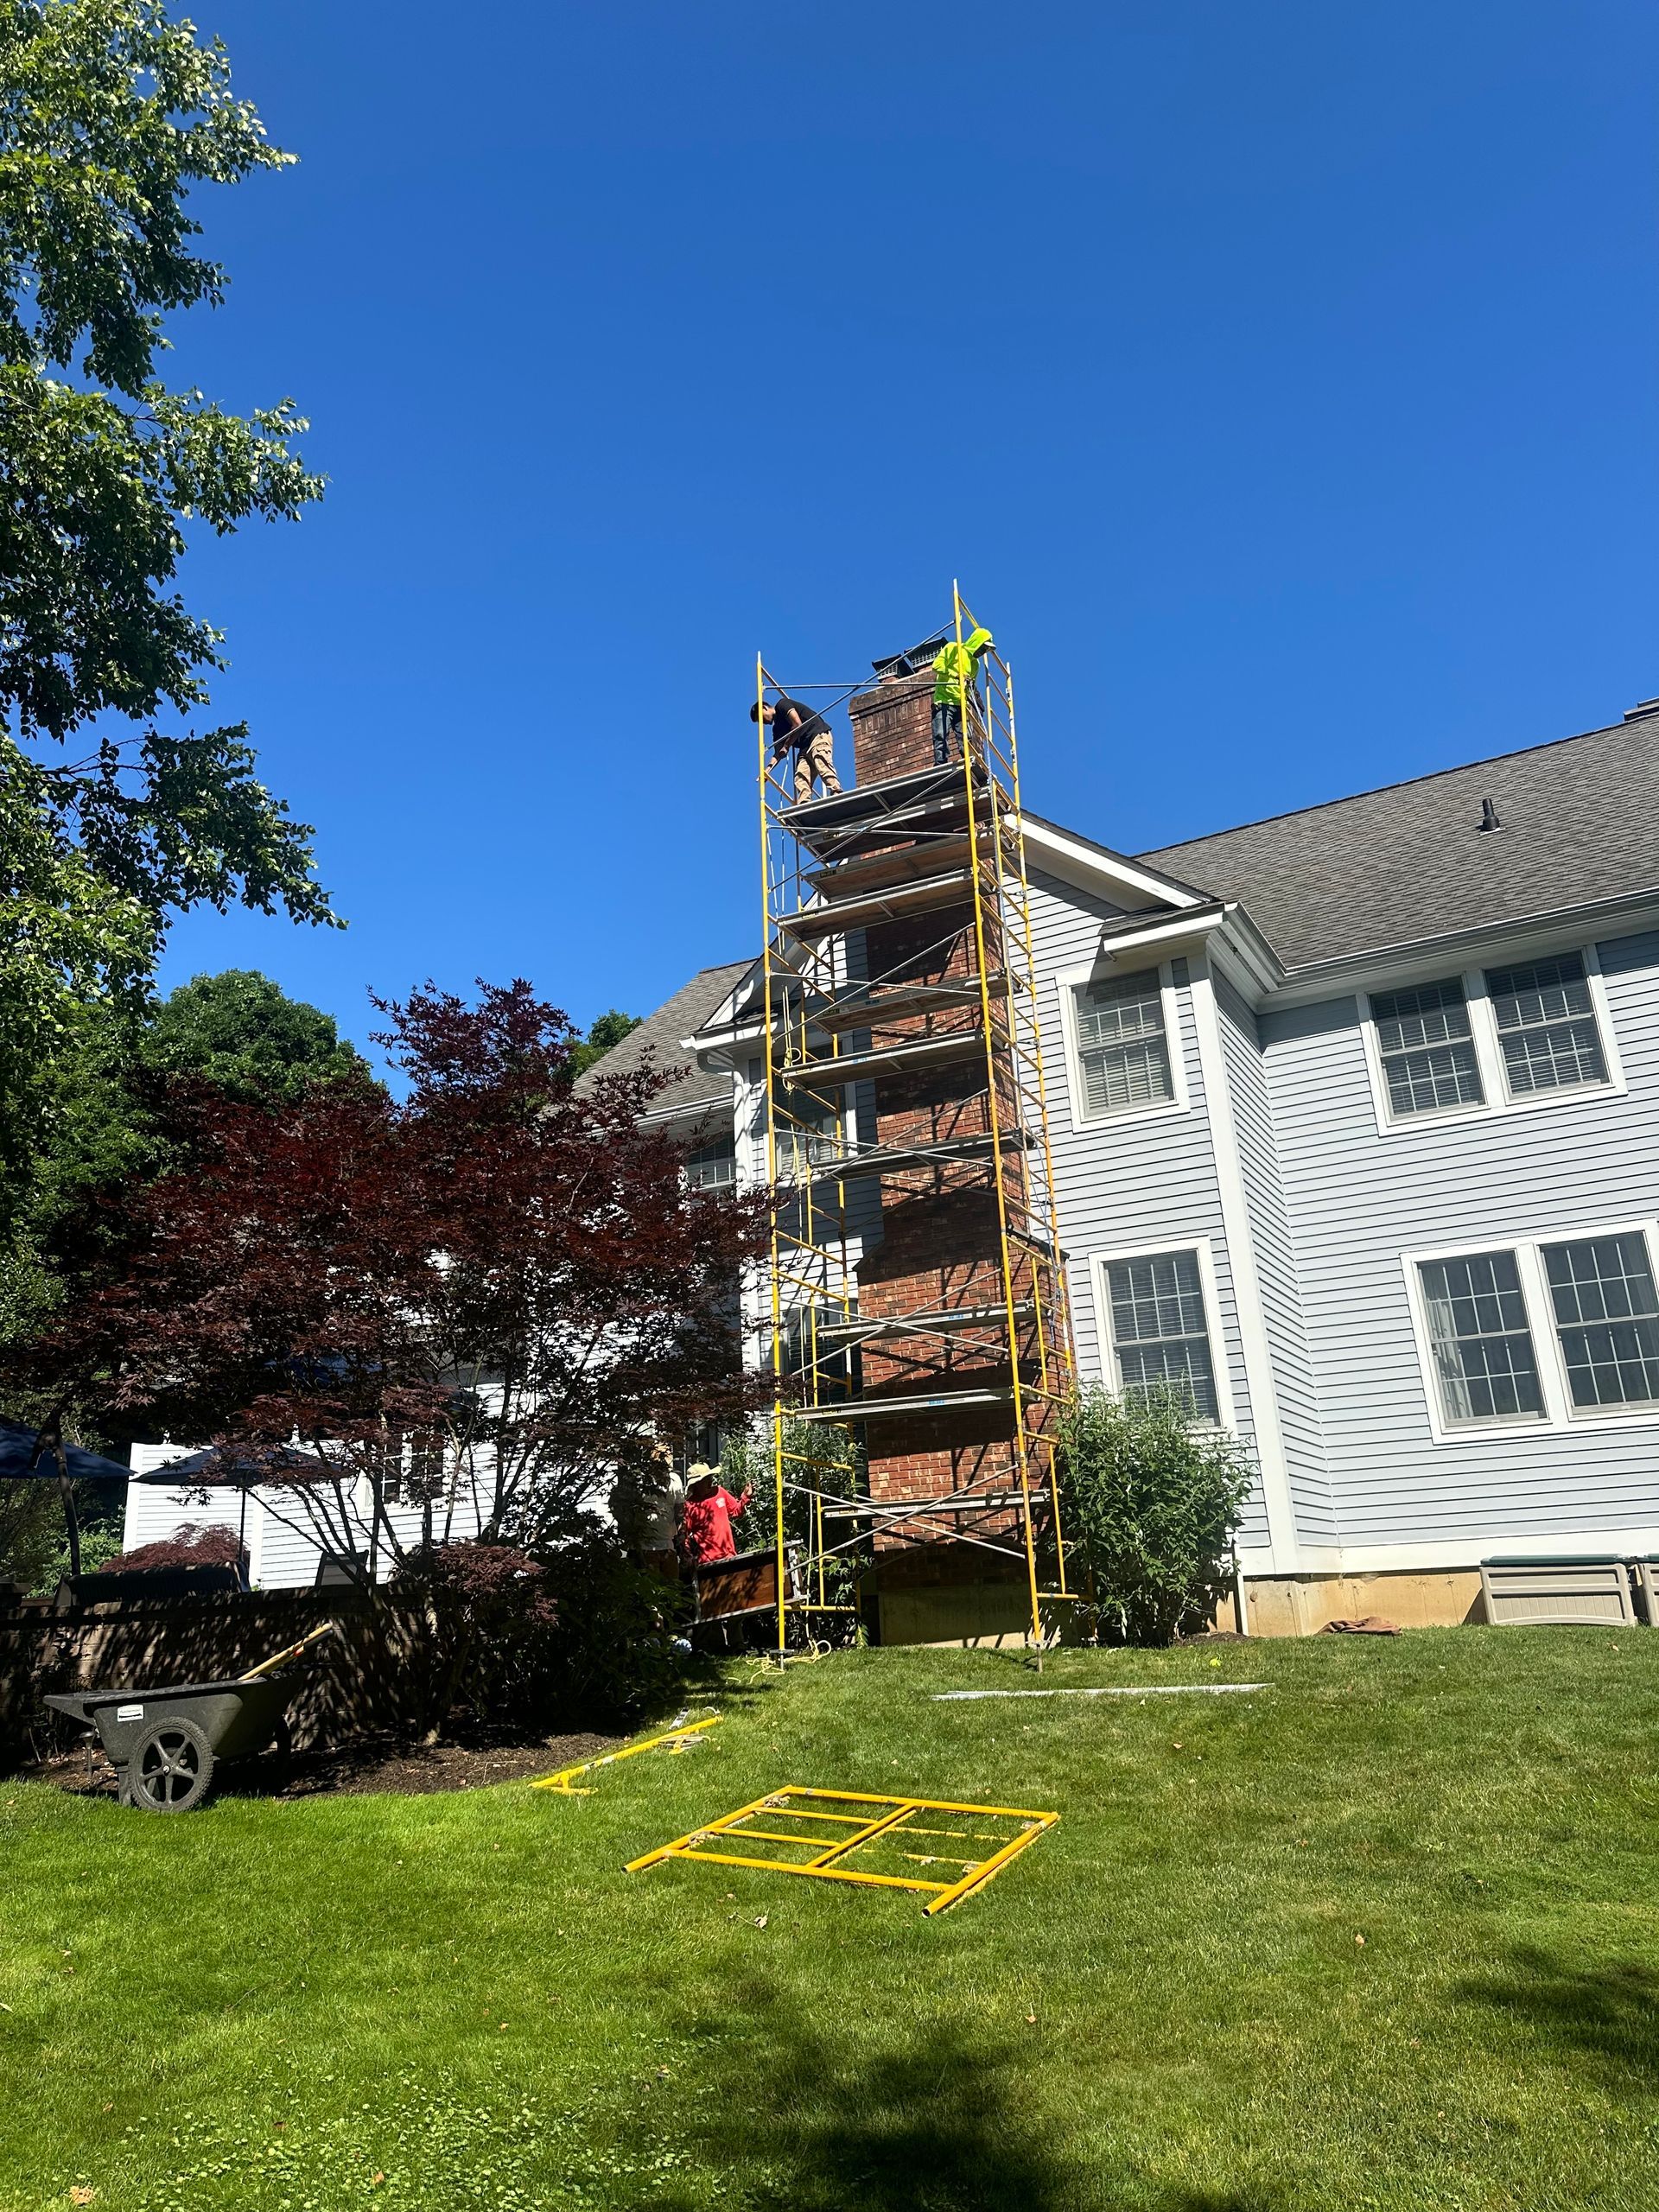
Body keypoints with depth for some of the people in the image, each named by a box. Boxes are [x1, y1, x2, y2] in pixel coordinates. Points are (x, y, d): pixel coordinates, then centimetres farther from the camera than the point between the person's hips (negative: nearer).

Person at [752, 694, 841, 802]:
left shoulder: (782, 704, 2)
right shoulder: (777, 728, 24)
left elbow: (797, 724, -12)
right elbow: (778, 753, 15)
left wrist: (786, 746, -3)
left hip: (819, 735, -9)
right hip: (805, 748, 9)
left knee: (824, 768, -27)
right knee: (800, 778, -10)